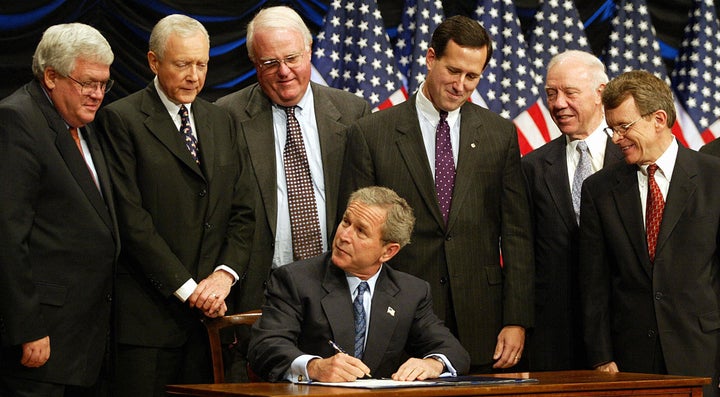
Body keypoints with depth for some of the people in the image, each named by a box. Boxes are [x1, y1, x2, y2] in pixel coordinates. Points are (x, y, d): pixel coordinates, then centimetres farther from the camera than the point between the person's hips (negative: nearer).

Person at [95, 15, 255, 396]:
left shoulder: (220, 121, 17)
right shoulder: (120, 119, -3)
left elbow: (243, 211, 13)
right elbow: (132, 219, -10)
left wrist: (224, 275, -4)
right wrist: (187, 289, -11)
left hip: (210, 308, 5)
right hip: (148, 314, -5)